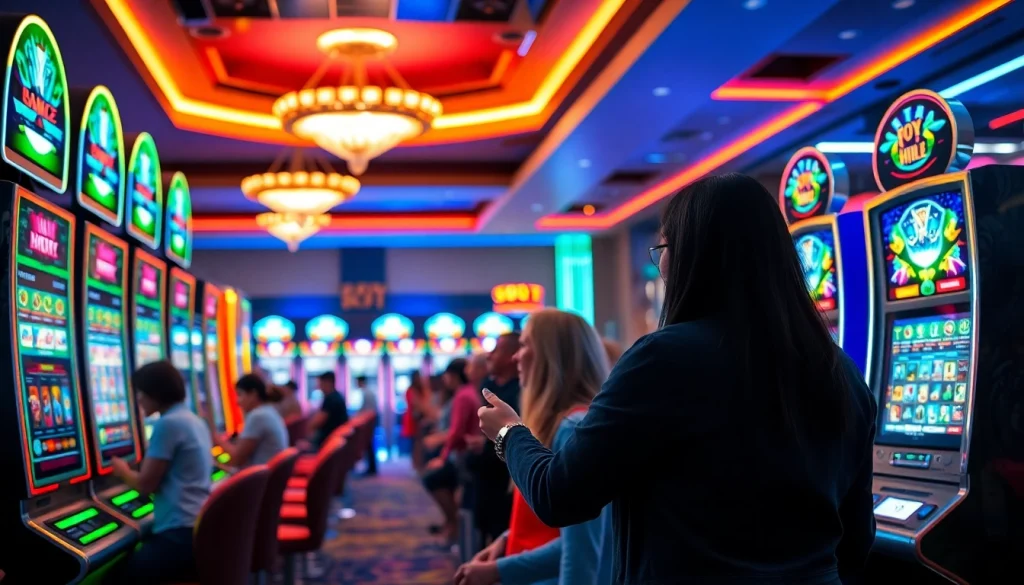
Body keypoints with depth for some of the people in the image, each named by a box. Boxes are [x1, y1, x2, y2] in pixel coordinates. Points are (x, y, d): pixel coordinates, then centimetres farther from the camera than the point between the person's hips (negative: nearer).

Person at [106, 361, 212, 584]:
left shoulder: (167, 424, -13)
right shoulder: (196, 422, 14)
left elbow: (145, 485, -10)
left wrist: (123, 472, 9)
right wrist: (132, 472, 25)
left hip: (182, 535, -9)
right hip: (201, 528, 9)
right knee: (132, 559, 24)